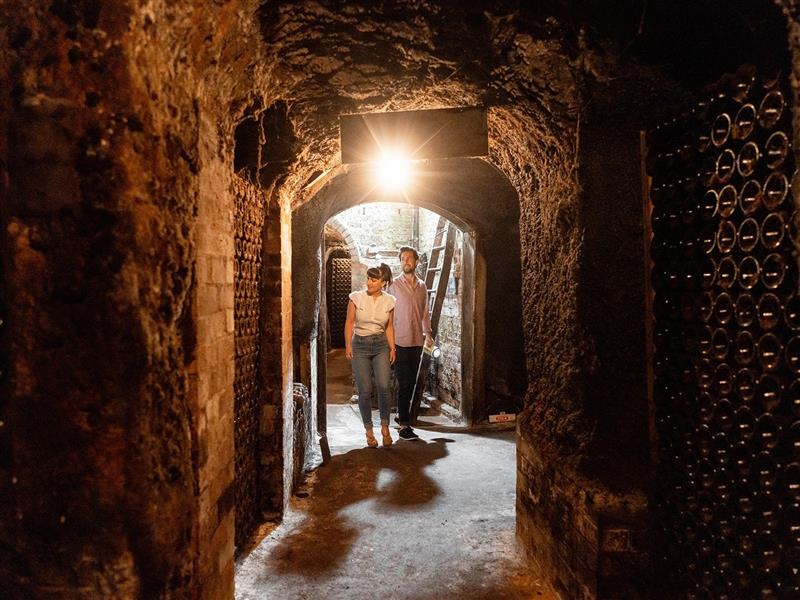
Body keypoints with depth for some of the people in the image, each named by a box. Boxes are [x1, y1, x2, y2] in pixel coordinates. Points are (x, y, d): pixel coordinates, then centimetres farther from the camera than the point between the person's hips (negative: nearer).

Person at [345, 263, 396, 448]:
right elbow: (349, 323, 1)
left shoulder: (389, 301, 0)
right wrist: (348, 345, -7)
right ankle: (369, 431, 13)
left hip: (381, 345, 1)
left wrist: (392, 348, 2)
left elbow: (389, 327, 8)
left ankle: (385, 427, 3)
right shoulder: (356, 297, -5)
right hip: (360, 345, -1)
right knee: (365, 390, -3)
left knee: (383, 386, -15)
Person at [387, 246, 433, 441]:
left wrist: (428, 334, 8)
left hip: (417, 341, 5)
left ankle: (402, 414, 28)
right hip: (400, 341, -5)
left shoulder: (422, 286, 12)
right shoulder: (393, 285, -2)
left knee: (411, 382, 11)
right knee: (404, 383, -6)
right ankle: (404, 426, -1)